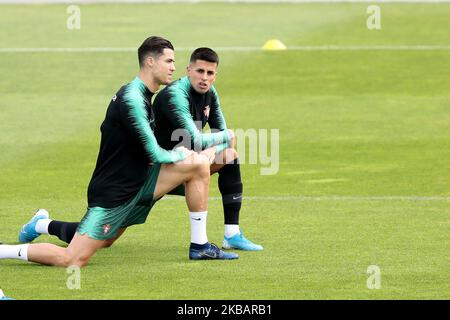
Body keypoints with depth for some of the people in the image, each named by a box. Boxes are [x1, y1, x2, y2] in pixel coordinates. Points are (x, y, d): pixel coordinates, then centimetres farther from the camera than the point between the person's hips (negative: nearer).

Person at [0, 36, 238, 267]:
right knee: (72, 260, -15)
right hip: (112, 194, -10)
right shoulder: (131, 99, -21)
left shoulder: (141, 96, 10)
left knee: (199, 164, 4)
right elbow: (156, 155, -20)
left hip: (136, 183, 10)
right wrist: (182, 154, -2)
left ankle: (199, 246, 12)